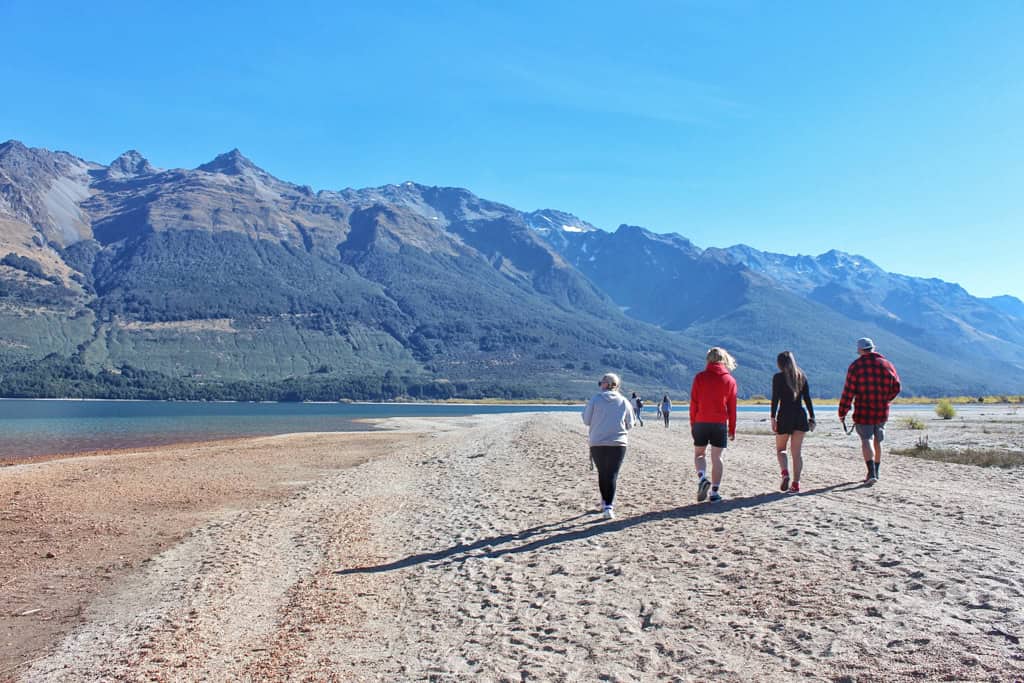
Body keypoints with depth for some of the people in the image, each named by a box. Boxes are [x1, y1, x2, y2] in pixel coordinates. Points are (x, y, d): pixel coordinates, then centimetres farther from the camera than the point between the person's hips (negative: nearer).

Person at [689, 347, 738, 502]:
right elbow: (732, 407, 5)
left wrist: (692, 423, 7)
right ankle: (715, 492, 5)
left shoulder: (700, 377, -1)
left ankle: (702, 478, -14)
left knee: (699, 454, 12)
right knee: (717, 456, 6)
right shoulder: (730, 380, 3)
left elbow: (693, 403, -1)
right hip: (720, 424, 1)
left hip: (701, 422, -1)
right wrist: (732, 429, 12)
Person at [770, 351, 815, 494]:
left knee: (780, 449, 12)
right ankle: (796, 483, 4)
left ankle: (785, 473, -12)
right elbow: (807, 399, 7)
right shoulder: (802, 376, 9)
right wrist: (812, 417, 10)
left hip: (785, 415, -3)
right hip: (800, 415, 3)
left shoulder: (778, 377, -3)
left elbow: (775, 399, -9)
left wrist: (773, 418, -8)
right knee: (797, 451, 7)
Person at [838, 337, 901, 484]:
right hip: (882, 412, 4)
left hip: (863, 412, -4)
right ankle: (875, 472, 28)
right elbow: (896, 388, 12)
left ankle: (871, 473, -20)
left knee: (866, 440, -4)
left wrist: (842, 414, -3)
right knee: (877, 442, 17)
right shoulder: (887, 365, 7)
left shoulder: (856, 366, -6)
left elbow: (848, 392, -8)